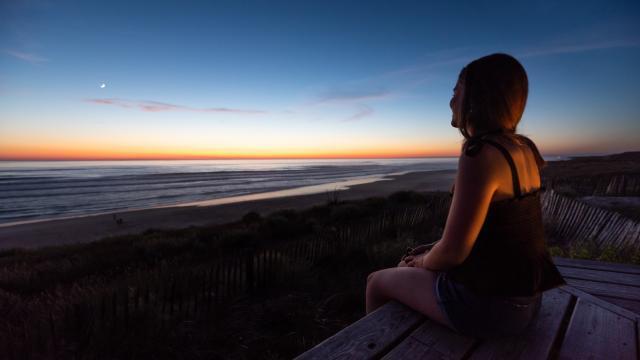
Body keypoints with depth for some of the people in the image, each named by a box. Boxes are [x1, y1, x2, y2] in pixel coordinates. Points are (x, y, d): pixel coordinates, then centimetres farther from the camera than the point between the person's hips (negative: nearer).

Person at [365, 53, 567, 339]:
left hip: (487, 304, -8)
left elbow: (452, 252, -24)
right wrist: (432, 252, 10)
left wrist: (423, 262, -1)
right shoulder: (523, 149, 3)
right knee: (406, 271, 27)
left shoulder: (480, 155, -26)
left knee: (377, 282, 12)